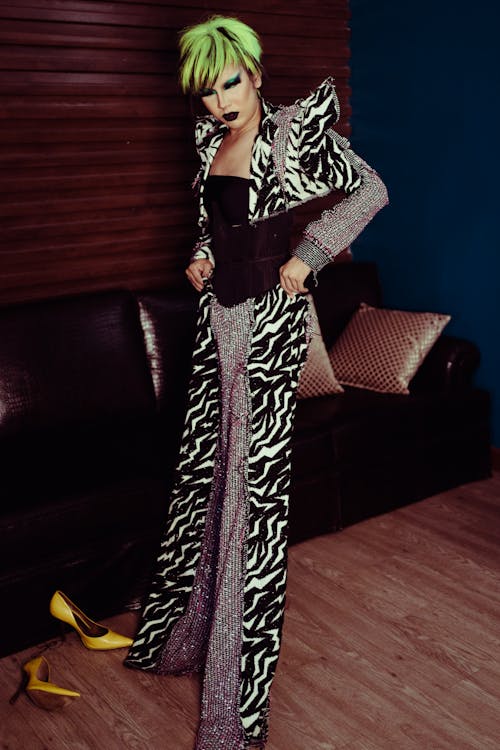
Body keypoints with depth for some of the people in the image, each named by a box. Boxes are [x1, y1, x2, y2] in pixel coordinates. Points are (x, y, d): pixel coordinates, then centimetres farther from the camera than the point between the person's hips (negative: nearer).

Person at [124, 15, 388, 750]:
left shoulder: (297, 130, -7)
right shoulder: (210, 139, 12)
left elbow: (371, 191, -6)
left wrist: (307, 255, -11)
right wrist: (201, 254, 7)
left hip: (271, 314, -7)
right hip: (219, 309, 7)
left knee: (257, 472, -5)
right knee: (204, 460, 12)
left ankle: (241, 678, 9)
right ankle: (189, 627, 33)